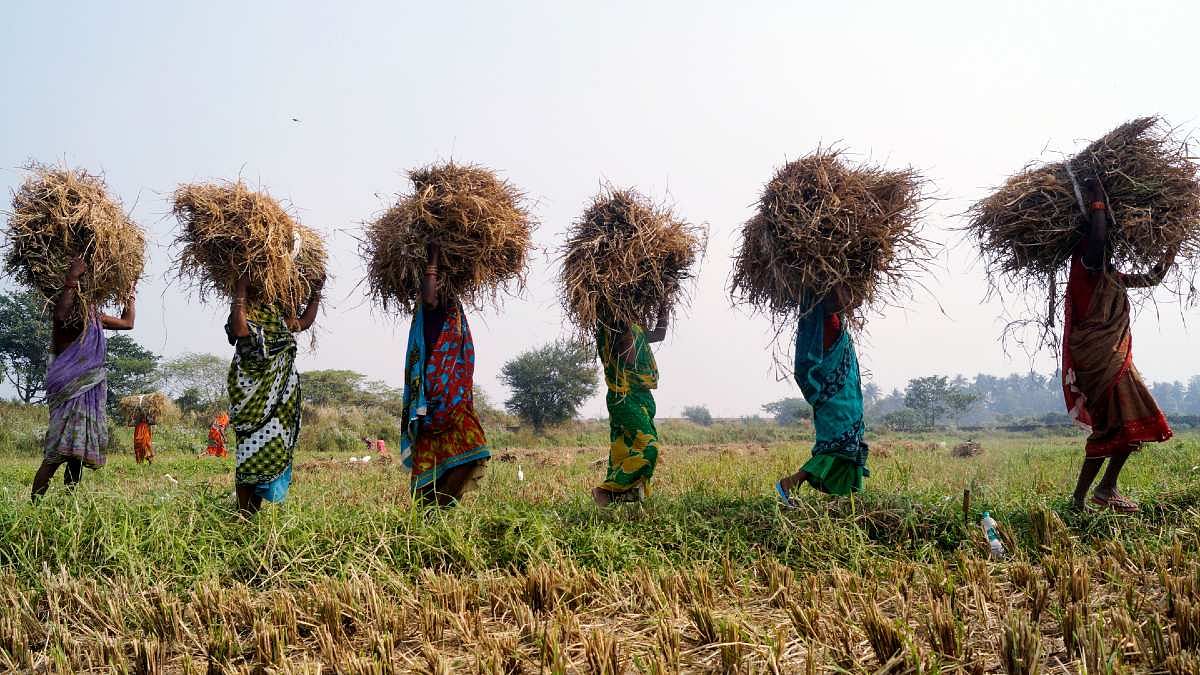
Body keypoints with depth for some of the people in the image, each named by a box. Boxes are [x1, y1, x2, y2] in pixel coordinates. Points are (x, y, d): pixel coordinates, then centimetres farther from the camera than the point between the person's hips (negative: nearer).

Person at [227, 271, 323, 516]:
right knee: (251, 451, -8)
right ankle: (244, 515, -4)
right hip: (253, 392, -7)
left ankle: (255, 514, 12)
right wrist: (240, 292, -26)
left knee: (271, 450, 6)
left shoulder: (277, 312, 15)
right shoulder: (244, 310, -7)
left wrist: (316, 291, 24)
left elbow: (304, 322, 29)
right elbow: (240, 331, -29)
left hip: (282, 393, 7)